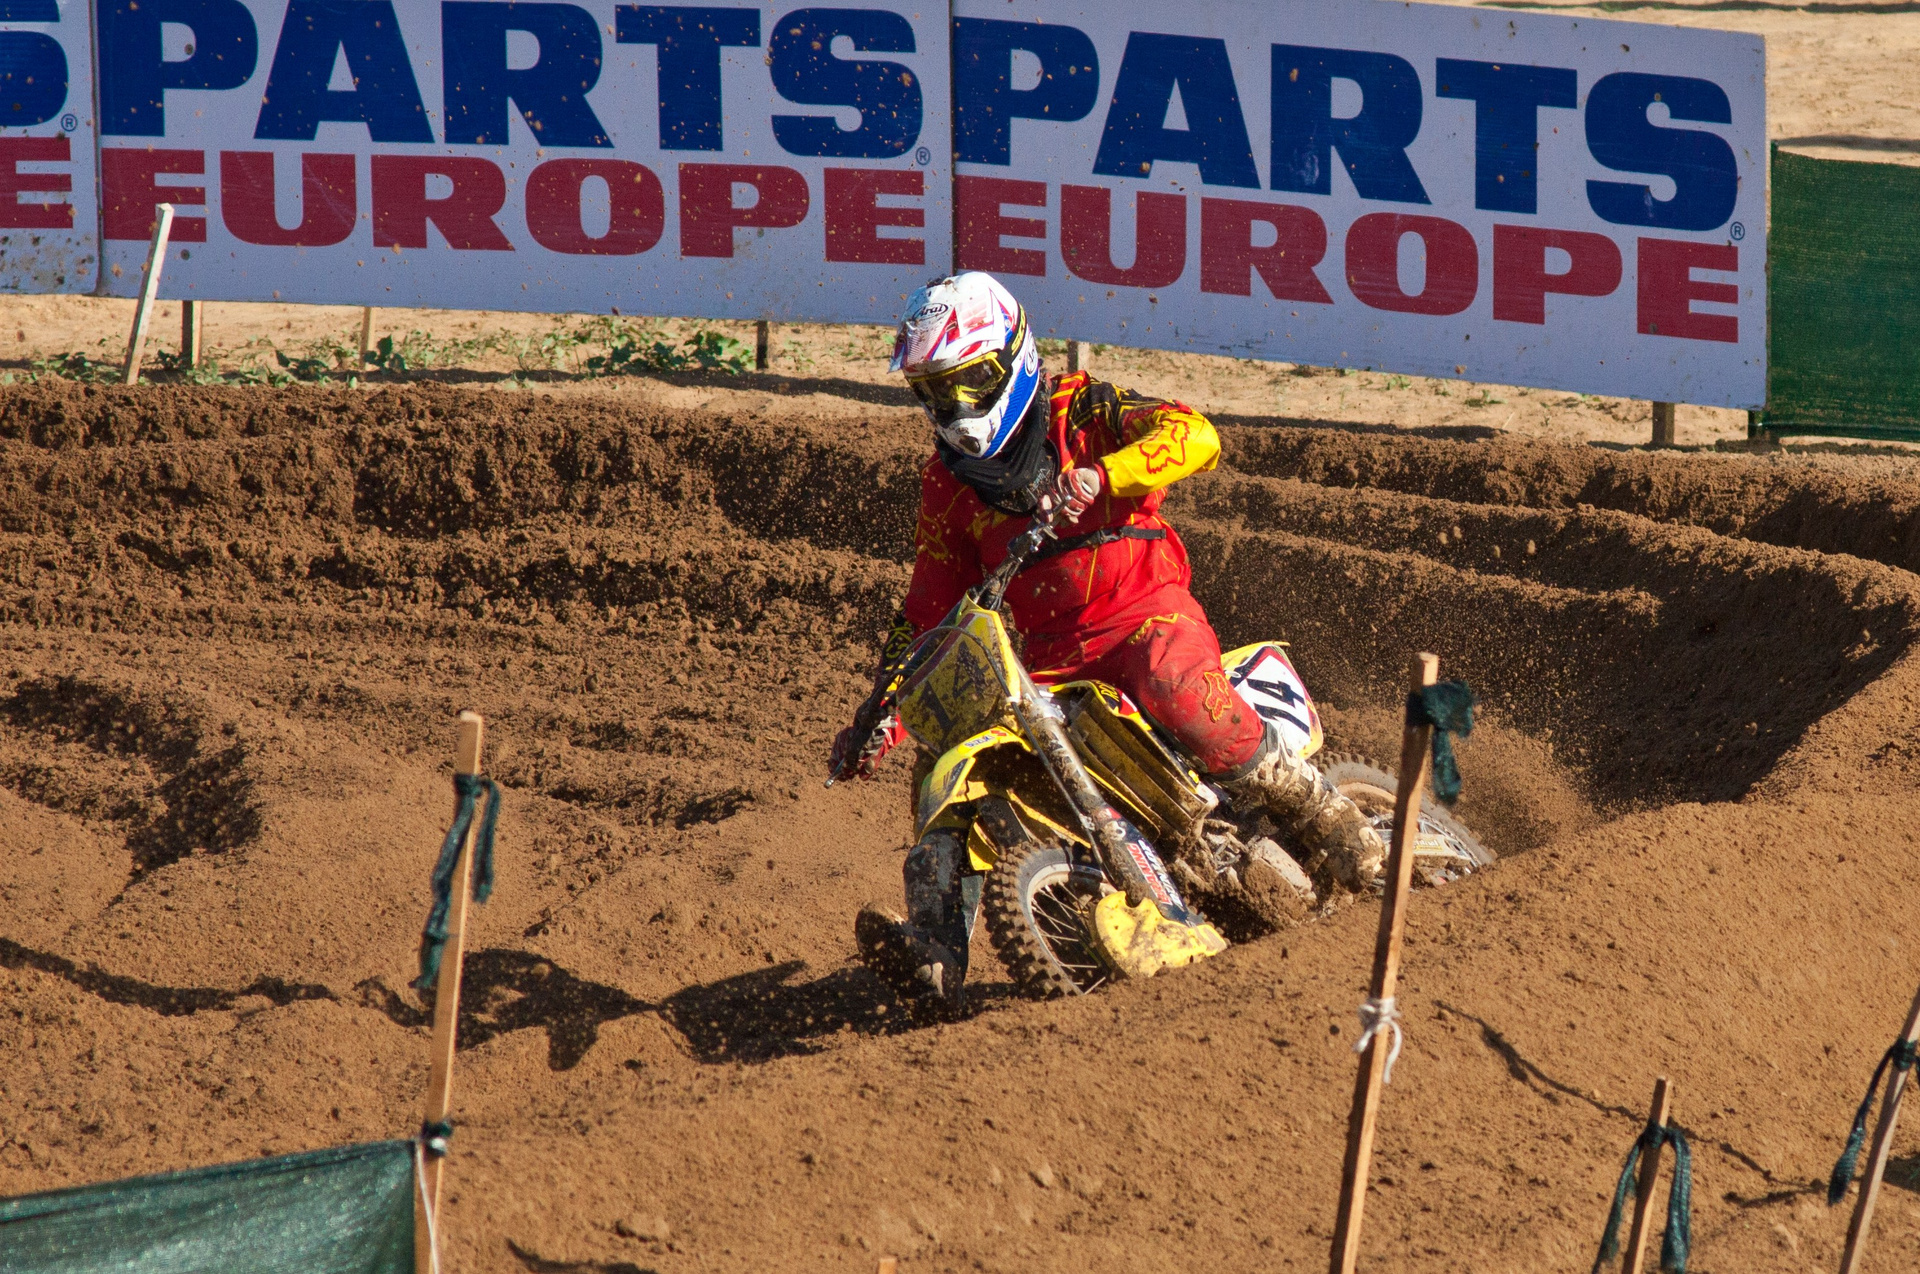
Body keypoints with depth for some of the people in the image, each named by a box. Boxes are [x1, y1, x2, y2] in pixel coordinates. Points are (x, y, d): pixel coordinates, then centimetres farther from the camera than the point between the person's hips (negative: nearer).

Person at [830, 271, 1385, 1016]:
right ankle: (935, 957, -26)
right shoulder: (948, 483, 13)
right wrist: (884, 713, 6)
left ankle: (1324, 819, -24)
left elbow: (1194, 436, -20)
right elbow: (930, 611, 18)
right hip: (1038, 660, 5)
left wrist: (1098, 476, -37)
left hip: (1142, 615, -5)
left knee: (1173, 682, -38)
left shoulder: (1083, 414, -2)